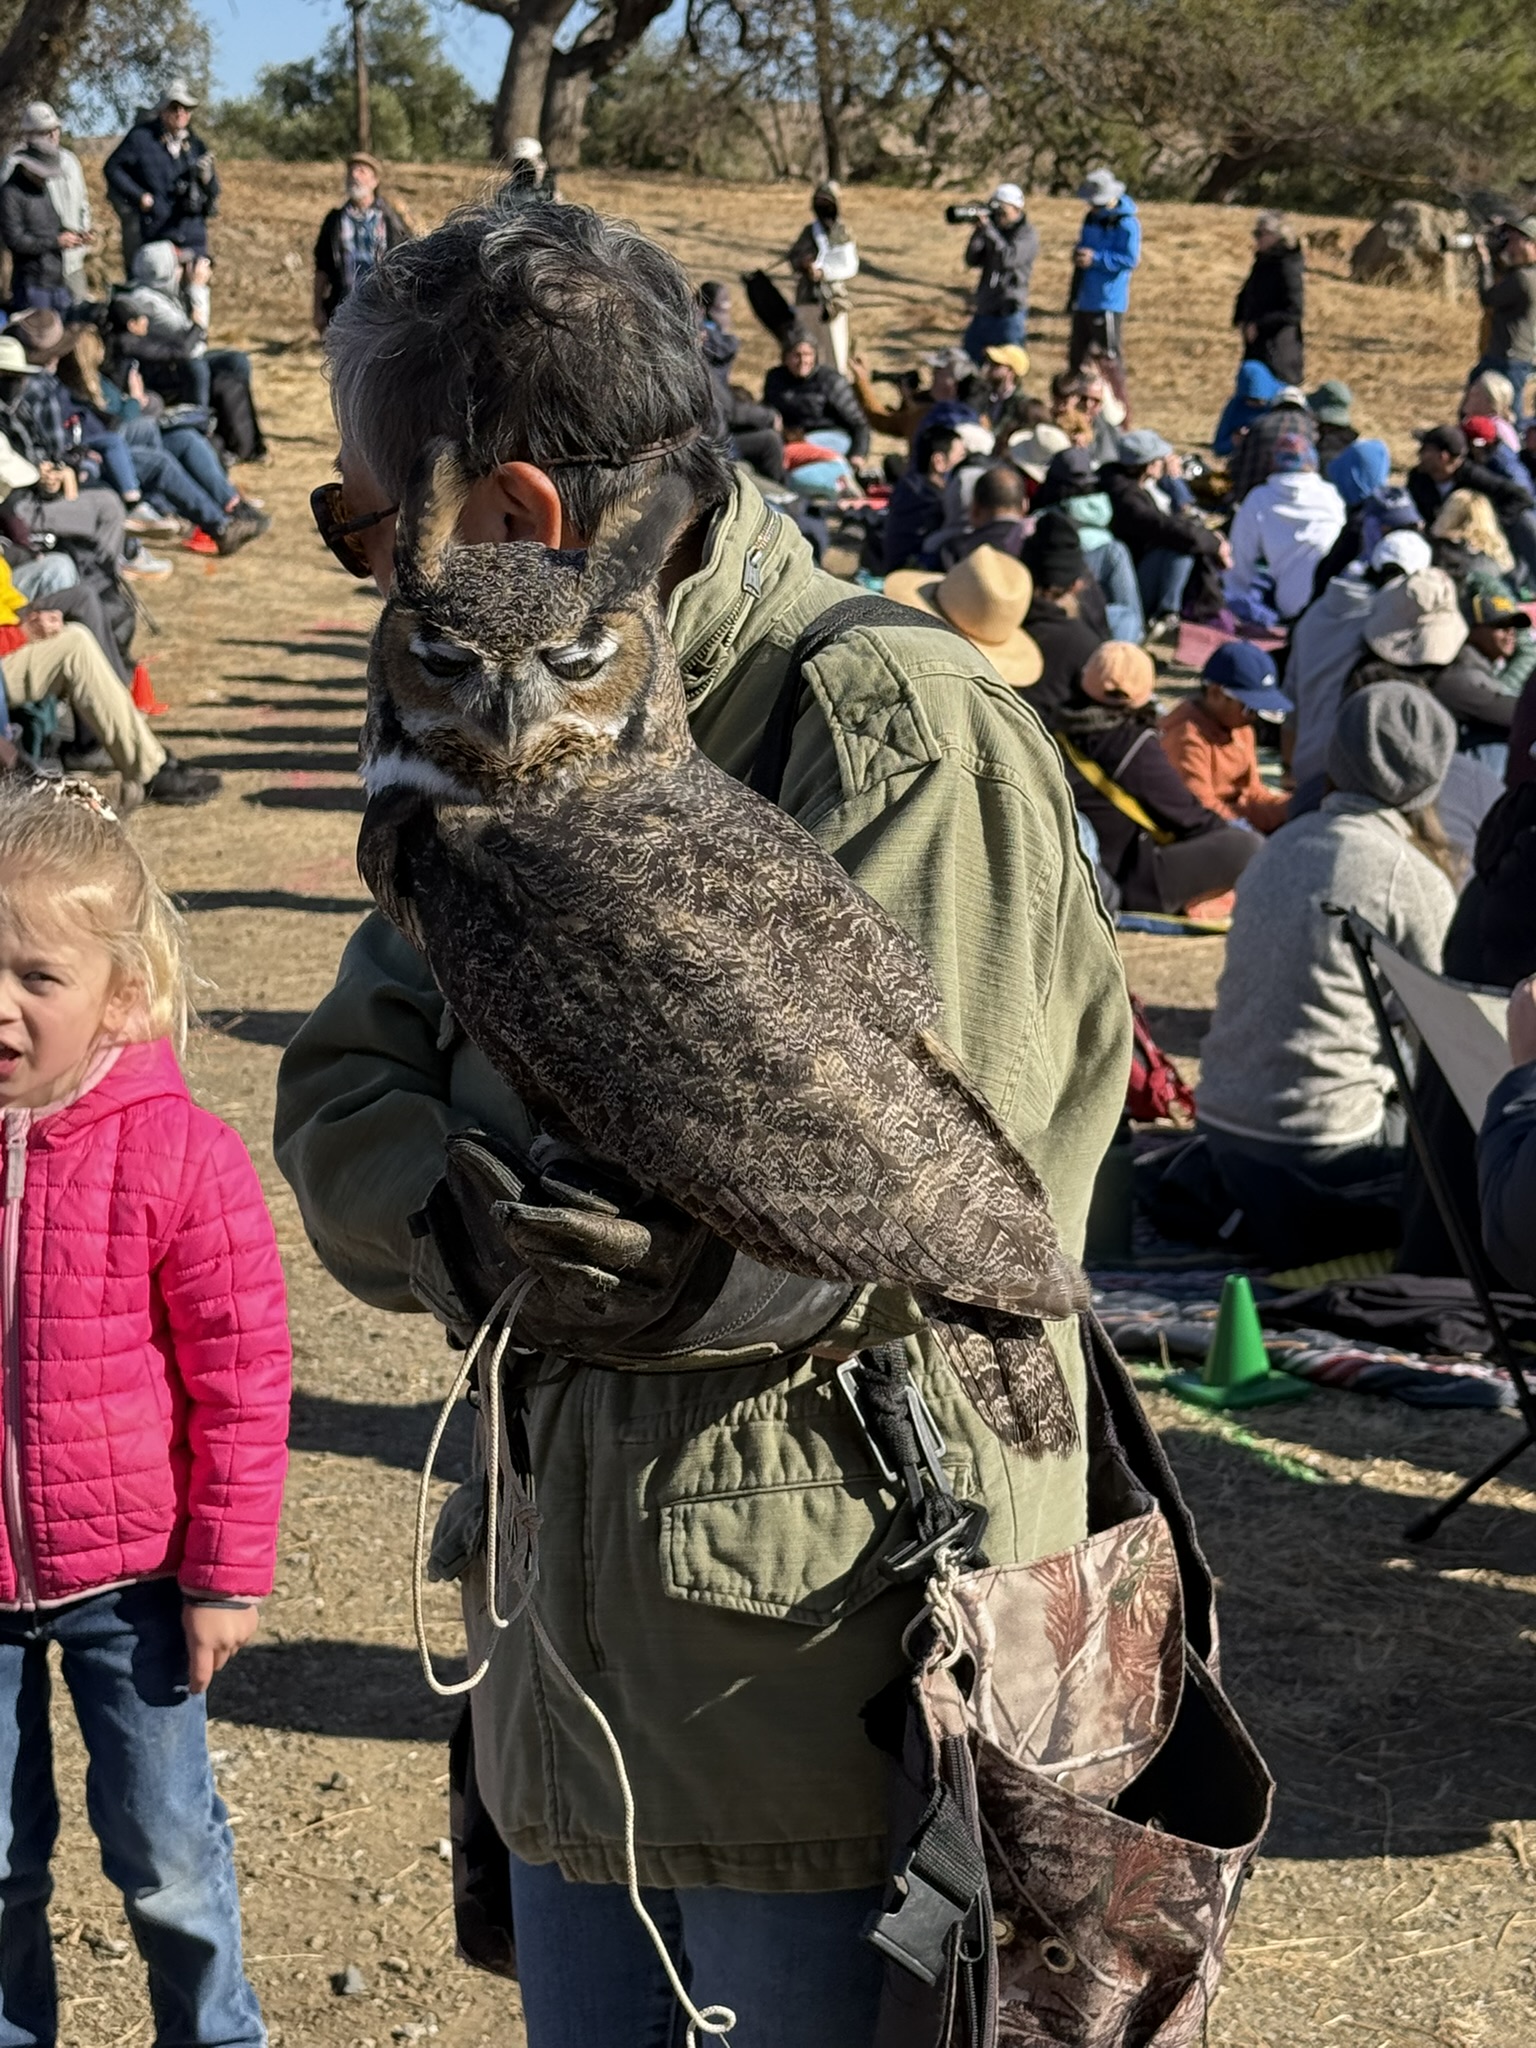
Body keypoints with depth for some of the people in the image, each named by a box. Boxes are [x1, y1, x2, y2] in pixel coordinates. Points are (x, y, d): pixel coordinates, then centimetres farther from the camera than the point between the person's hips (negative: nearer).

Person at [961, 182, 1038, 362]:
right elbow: (972, 261, 5)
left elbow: (1008, 258, -23)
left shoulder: (1028, 235, -7)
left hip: (1010, 316, -7)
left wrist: (988, 229, -24)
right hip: (983, 313, 7)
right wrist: (979, 231, -9)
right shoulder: (995, 231, 11)